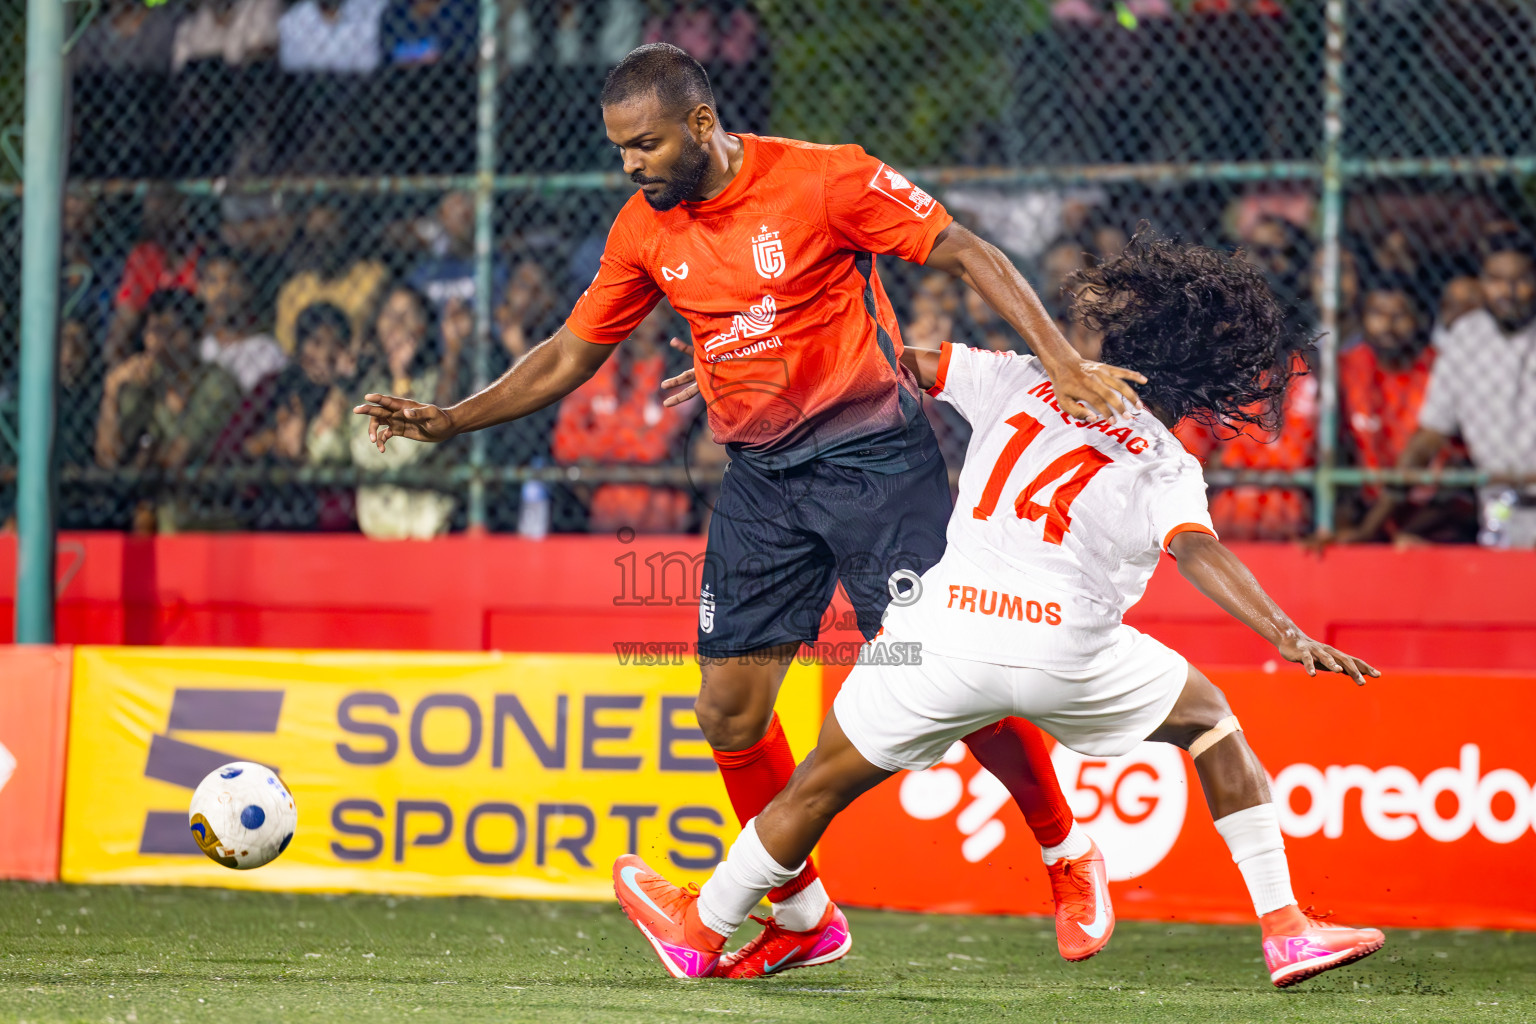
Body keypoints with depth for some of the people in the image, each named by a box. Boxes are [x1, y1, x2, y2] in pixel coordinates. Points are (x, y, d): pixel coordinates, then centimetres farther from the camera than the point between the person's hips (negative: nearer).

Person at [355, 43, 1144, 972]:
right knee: (729, 711, -1)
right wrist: (447, 421, 4)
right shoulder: (645, 230, 3)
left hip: (874, 453, -5)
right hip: (761, 478, 5)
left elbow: (967, 254, -12)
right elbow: (572, 355, 13)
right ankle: (803, 917, 17)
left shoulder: (824, 181, -14)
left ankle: (1070, 855, 12)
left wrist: (1062, 362, -23)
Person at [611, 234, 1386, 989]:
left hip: (943, 638, 2)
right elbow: (1198, 554, -13)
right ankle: (1284, 929, 18)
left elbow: (896, 361, 18)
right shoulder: (1168, 468, 6)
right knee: (1209, 719, 24)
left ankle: (702, 932, 38)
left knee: (825, 782, 21)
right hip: (1068, 654, -2)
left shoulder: (1022, 381, 15)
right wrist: (1286, 635, -23)